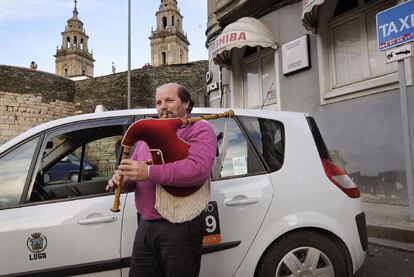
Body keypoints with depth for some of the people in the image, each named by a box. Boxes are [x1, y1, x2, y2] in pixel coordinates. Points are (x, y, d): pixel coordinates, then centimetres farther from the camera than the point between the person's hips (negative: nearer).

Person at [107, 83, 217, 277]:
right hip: (145, 226, 7)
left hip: (180, 227, -6)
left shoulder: (200, 129, -6)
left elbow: (198, 169, -22)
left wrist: (149, 172, -25)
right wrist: (122, 177, -4)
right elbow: (134, 167, 21)